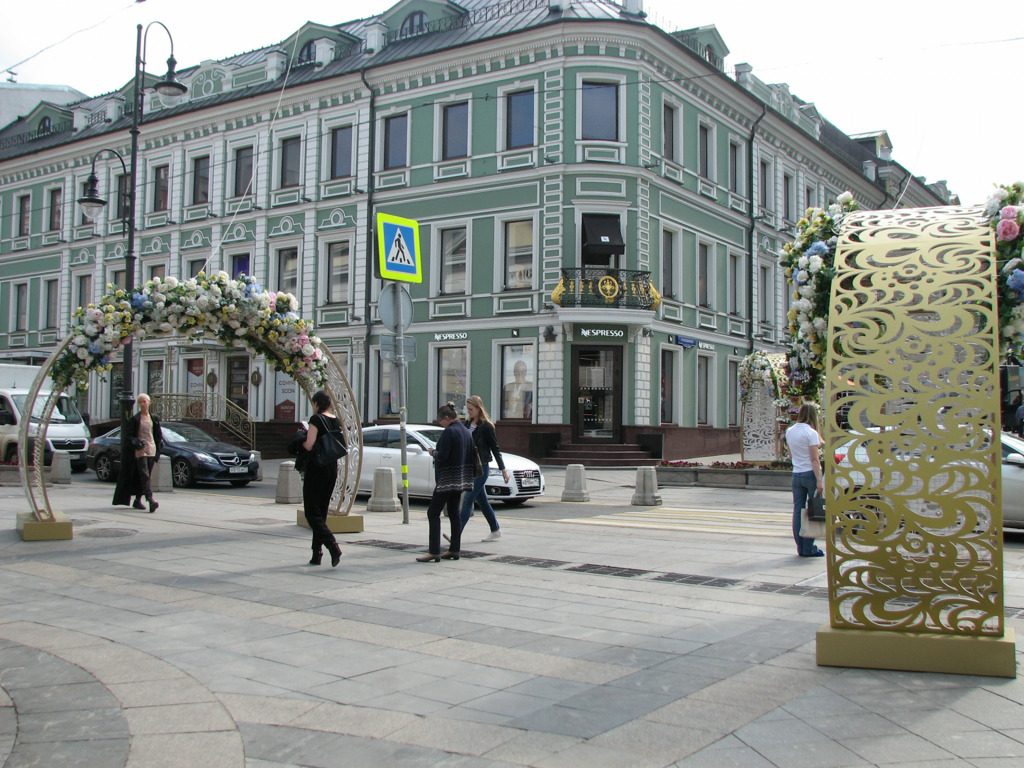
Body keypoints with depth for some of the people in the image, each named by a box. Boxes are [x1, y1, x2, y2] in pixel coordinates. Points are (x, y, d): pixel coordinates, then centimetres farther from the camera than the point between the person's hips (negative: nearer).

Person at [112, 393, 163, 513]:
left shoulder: (154, 419, 13)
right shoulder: (135, 419, 1)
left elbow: (158, 435, 16)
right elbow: (130, 436, -1)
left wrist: (158, 450, 10)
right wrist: (137, 443, -18)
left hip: (151, 449, 5)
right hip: (140, 450, -4)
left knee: (148, 476, 5)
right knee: (144, 475, -15)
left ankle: (138, 500, 17)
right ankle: (150, 500, -27)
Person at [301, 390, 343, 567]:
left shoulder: (316, 419, -13)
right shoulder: (337, 421, 8)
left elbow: (309, 446, -22)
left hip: (316, 470, -7)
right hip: (332, 470, 7)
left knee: (312, 513, -2)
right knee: (321, 511, 14)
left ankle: (333, 545, -20)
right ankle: (317, 554, 14)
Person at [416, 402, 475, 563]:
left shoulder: (449, 432, -16)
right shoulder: (466, 431, 11)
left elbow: (442, 457, -21)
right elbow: (471, 455, 15)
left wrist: (434, 452, -1)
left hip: (447, 480, -9)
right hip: (460, 480, 9)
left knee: (433, 513, -6)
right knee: (454, 513, 14)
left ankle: (434, 552, -11)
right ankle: (454, 550, 15)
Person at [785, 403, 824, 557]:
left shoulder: (789, 432, 8)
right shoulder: (811, 433, -11)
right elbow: (814, 459, -15)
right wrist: (819, 480, -15)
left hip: (796, 475, 6)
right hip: (810, 474, -6)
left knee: (798, 510, 8)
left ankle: (800, 548, 11)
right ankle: (809, 548, 1)